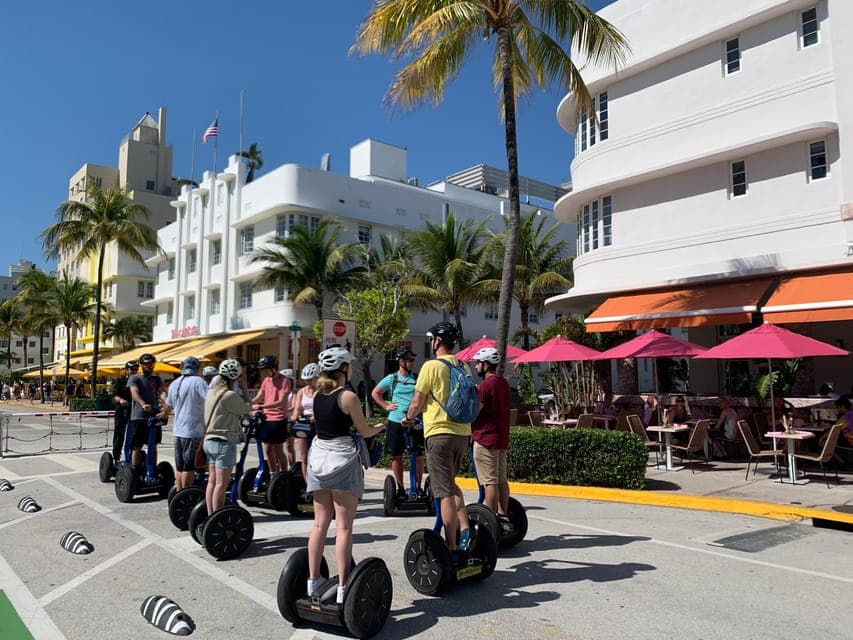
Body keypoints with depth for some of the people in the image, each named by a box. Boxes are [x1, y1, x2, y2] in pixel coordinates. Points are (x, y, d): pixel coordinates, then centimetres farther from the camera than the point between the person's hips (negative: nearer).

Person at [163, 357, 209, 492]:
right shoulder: (198, 381, -10)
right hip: (193, 431, -7)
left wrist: (163, 415, 46)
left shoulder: (174, 383, 13)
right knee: (189, 467, -1)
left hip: (178, 431, 7)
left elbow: (168, 406, 27)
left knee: (179, 466, 15)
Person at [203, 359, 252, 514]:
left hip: (209, 441, 8)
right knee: (222, 483, -3)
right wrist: (243, 401, 15)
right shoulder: (231, 395, -17)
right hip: (224, 443, -8)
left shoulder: (211, 392, 8)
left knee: (212, 481, 13)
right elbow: (247, 409, -3)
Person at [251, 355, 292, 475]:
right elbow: (257, 398, 10)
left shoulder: (285, 381, -11)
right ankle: (273, 476, 22)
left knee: (278, 450, 0)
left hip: (279, 420, -6)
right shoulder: (266, 380, 10)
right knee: (268, 450, 9)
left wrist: (261, 406, -27)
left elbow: (281, 402, -19)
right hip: (266, 419, 6)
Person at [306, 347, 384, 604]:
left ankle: (313, 582, 19)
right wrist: (381, 427, 16)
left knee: (320, 523, 13)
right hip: (343, 459, -6)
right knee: (344, 526, -2)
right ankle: (342, 588, 0)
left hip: (318, 456, 7)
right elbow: (365, 432, -3)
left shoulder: (317, 395, 6)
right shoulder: (348, 396, -13)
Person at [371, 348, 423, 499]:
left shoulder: (418, 378, 5)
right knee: (397, 456, 5)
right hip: (396, 421, 0)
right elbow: (375, 393, 14)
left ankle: (418, 486, 15)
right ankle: (400, 488, 16)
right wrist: (386, 406, 4)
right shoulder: (391, 378, 4)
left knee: (419, 455, 1)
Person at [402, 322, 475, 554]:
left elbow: (417, 403, -7)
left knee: (445, 492, -1)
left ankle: (452, 548, 4)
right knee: (451, 484, 23)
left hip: (440, 433, -7)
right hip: (462, 432, 7)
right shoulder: (463, 367, 10)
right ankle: (465, 529, 10)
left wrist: (408, 418, 15)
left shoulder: (432, 366, -10)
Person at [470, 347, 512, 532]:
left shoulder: (487, 384, -14)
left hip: (486, 438, -9)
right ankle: (503, 517, 16)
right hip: (502, 437, 9)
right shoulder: (504, 383, 14)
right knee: (501, 480, 11)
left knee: (490, 481, -6)